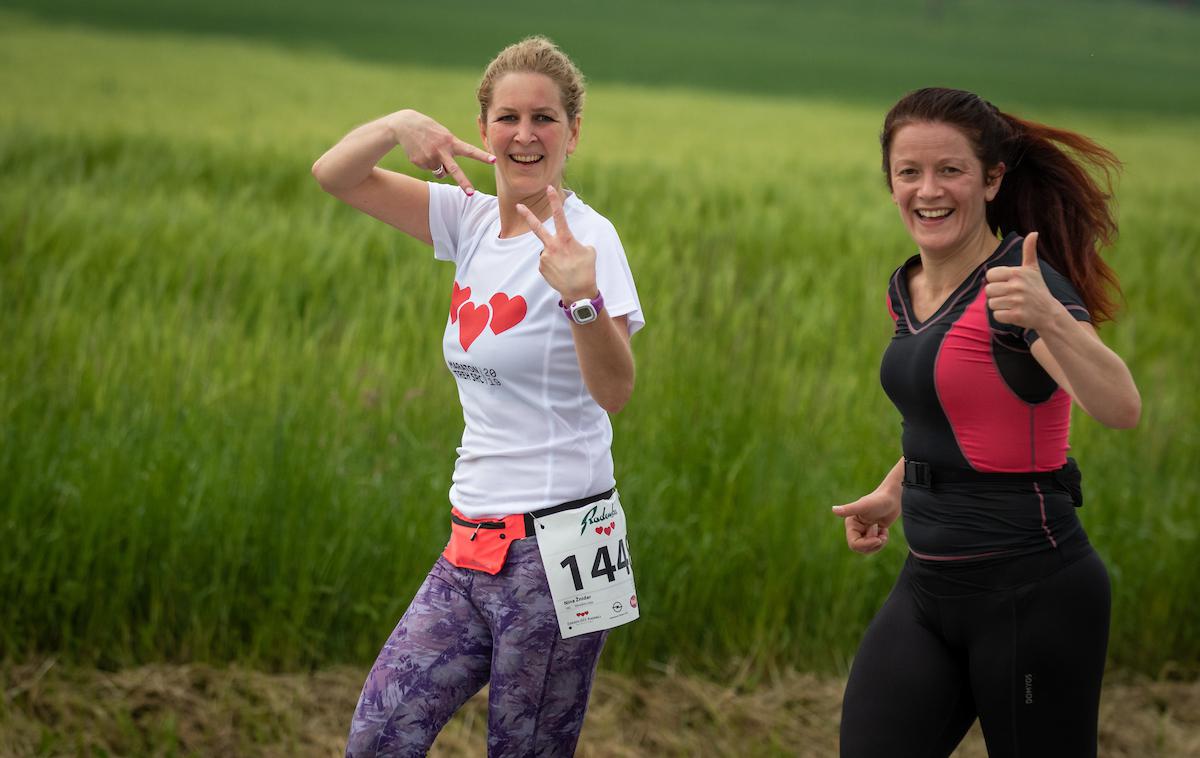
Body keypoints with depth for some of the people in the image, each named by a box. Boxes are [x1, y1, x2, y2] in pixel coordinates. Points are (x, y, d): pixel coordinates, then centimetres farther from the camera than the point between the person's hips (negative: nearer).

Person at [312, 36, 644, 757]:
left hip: (554, 544, -7)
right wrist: (401, 124, -12)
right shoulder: (473, 220, 8)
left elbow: (614, 391, -25)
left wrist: (582, 296, -43)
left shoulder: (584, 236, -12)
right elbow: (334, 175, 6)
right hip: (475, 544, 7)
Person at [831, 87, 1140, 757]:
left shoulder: (1024, 282, -15)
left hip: (1032, 594, -7)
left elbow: (1120, 407, -32)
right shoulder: (908, 289, 9)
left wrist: (1047, 317, -47)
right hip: (928, 588, 7)